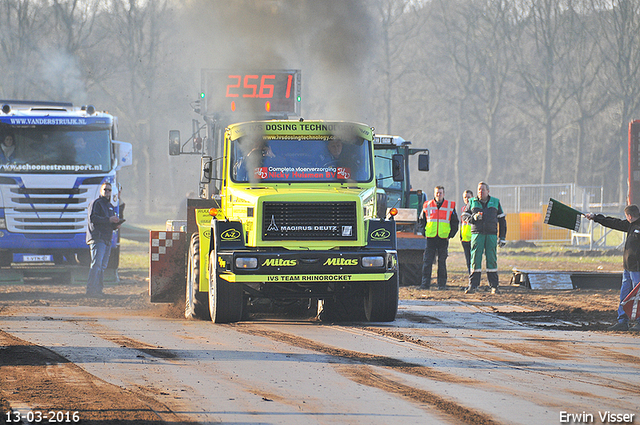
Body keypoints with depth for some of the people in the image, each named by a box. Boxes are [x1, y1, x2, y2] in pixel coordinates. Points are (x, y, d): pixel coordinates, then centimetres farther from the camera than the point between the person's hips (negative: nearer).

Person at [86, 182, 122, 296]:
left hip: (107, 239, 9)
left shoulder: (110, 206, 26)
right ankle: (91, 290, -21)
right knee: (97, 264, -17)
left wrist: (115, 225, 9)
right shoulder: (96, 203, -1)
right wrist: (109, 220, -20)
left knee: (103, 266, 8)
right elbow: (92, 218, -15)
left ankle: (98, 290, 10)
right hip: (97, 238, -9)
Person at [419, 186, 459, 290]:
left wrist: (450, 235, 2)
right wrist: (423, 233, 5)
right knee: (427, 261, -5)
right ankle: (425, 284, -4)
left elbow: (455, 222, 11)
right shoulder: (427, 205, 7)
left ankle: (442, 284, 8)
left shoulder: (450, 206, 5)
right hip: (430, 238, 0)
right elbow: (421, 221, 15)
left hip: (443, 238, 0)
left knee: (442, 262, 3)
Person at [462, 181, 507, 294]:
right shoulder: (472, 202, 12)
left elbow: (502, 220, 15)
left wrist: (502, 237, 9)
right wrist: (473, 217, -12)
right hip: (477, 234, 0)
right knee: (475, 259, -7)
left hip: (491, 235, 0)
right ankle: (472, 285, -7)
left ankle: (494, 286, 4)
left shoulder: (495, 202, 12)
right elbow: (465, 216, 11)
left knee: (491, 259, -2)